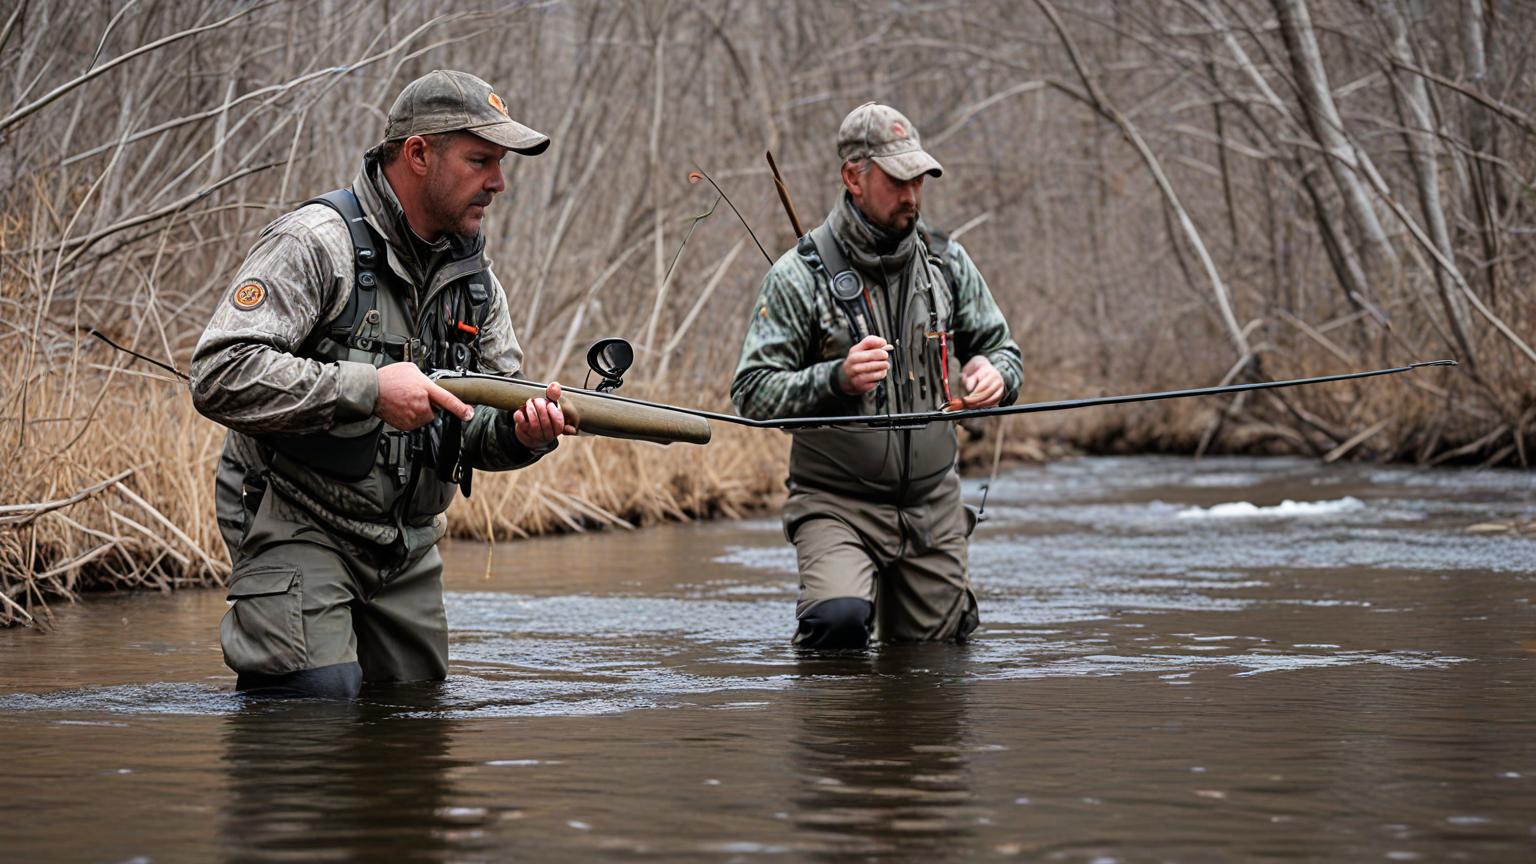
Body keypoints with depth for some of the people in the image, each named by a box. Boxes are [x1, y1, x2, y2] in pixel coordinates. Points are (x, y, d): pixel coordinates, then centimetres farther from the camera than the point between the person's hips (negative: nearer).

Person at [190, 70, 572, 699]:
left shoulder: (473, 275, 8)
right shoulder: (317, 243, -16)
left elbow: (481, 425, 10)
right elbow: (220, 376, -25)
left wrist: (523, 431, -15)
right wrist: (368, 388, -28)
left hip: (408, 548, 7)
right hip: (299, 527, -7)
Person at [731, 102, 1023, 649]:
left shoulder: (946, 261, 4)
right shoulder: (800, 275, -10)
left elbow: (1001, 347, 15)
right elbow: (752, 393, -12)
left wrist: (994, 374, -10)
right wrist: (836, 379, -28)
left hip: (933, 502, 4)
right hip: (837, 504, -4)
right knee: (842, 618, -29)